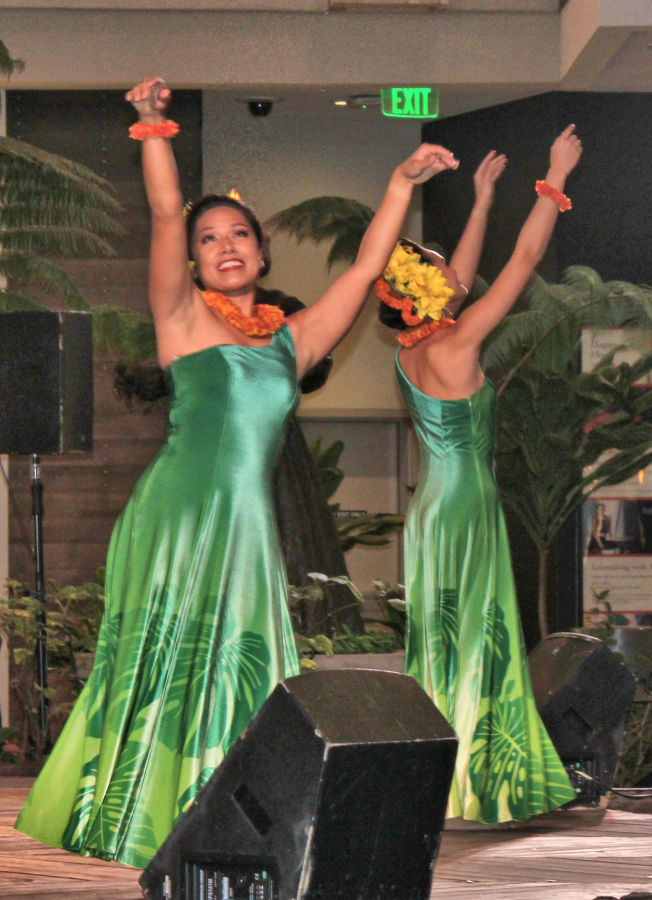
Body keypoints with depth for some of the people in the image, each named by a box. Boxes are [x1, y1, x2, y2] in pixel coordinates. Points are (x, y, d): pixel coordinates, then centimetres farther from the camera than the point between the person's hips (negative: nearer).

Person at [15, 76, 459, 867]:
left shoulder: (292, 338, 19)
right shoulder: (183, 317, 9)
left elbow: (367, 267, 23)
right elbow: (164, 212, -1)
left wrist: (402, 185, 23)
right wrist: (154, 130, -10)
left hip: (249, 519, 4)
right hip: (176, 507, -4)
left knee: (239, 669, 0)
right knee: (163, 658, -4)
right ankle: (127, 816, 1)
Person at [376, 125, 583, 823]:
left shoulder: (410, 351, 4)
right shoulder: (454, 347, -18)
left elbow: (465, 274, 19)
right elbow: (525, 260, -16)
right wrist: (554, 182, -9)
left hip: (431, 506, 8)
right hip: (467, 508, -8)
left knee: (439, 644, 13)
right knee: (472, 642, -3)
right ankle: (470, 783, 1)